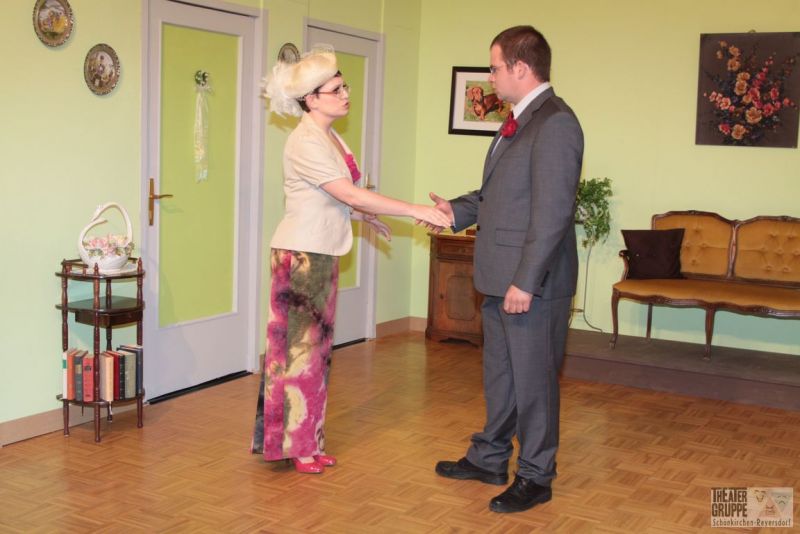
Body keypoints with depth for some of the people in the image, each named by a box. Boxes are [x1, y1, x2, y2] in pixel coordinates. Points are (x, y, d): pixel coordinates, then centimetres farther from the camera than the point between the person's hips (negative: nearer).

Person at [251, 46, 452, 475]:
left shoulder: (330, 137, 10)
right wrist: (418, 211, -26)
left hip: (322, 253, 9)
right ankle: (292, 442, 12)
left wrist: (364, 216, 5)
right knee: (298, 344, 0)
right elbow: (352, 194, -26)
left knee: (315, 344, 12)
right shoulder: (305, 142, -19)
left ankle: (305, 439, 22)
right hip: (301, 254, -9)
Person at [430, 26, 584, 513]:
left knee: (533, 380, 5)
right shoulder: (520, 120, 14)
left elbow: (552, 212, -23)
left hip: (533, 283, -10)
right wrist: (457, 210, 8)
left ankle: (535, 478, 21)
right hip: (502, 279, 10)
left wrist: (525, 282, -24)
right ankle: (490, 458, 36)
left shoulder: (555, 123, -18)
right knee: (500, 375, 21)